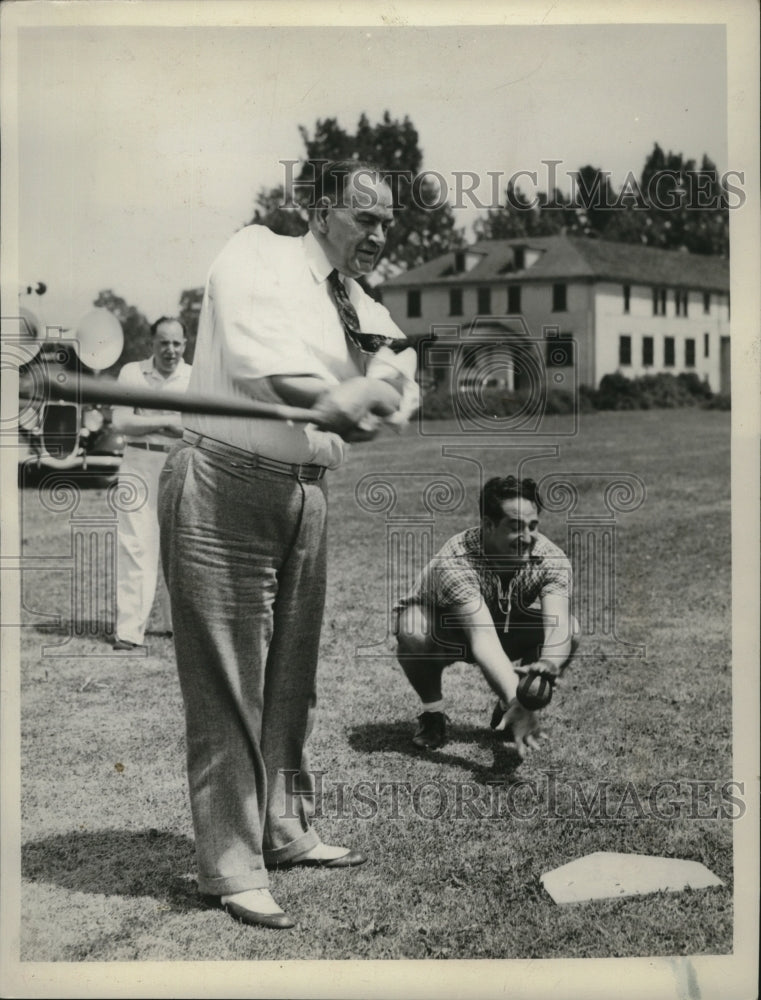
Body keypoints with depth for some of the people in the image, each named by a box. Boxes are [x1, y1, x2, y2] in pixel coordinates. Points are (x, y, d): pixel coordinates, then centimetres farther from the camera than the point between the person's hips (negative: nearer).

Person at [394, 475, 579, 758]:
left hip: (508, 624, 3)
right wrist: (515, 698, -62)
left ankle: (506, 711, 1)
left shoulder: (551, 559, -26)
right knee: (413, 633, -37)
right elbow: (483, 639, -49)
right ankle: (432, 712, -6)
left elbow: (557, 625, -41)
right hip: (446, 632, -3)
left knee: (571, 630, -23)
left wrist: (549, 664, -64)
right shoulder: (456, 561, -38)